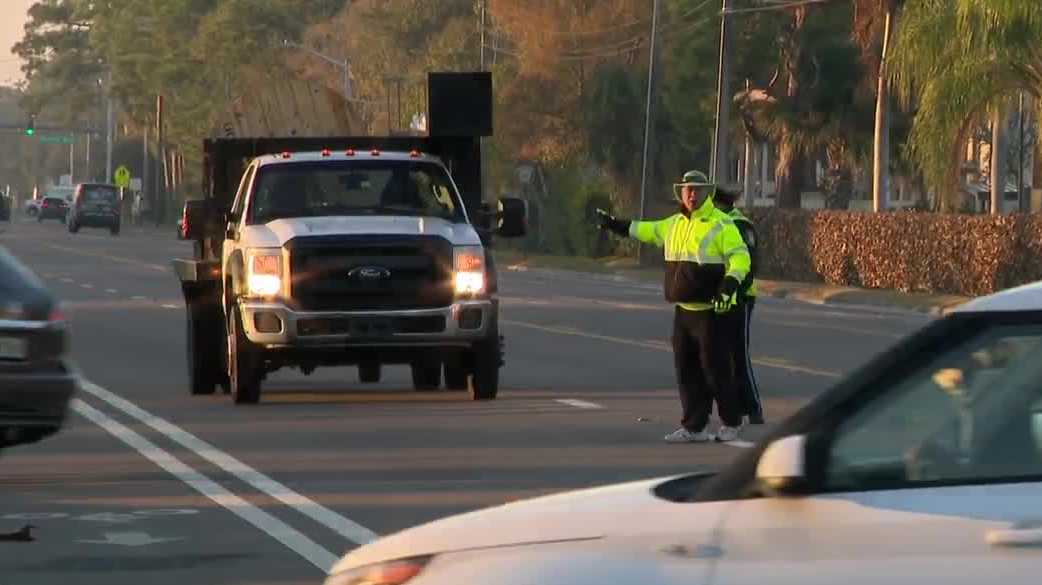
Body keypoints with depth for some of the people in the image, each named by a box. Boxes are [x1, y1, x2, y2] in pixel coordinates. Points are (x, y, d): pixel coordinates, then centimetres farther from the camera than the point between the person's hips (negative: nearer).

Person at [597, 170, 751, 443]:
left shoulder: (721, 224, -10)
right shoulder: (675, 224, 14)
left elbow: (740, 256, -16)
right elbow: (650, 231, 32)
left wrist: (730, 283, -30)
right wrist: (618, 226, 36)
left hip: (711, 310, -8)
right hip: (684, 309, 8)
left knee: (715, 369, -5)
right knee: (687, 371, 8)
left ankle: (732, 423, 9)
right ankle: (694, 427, 14)